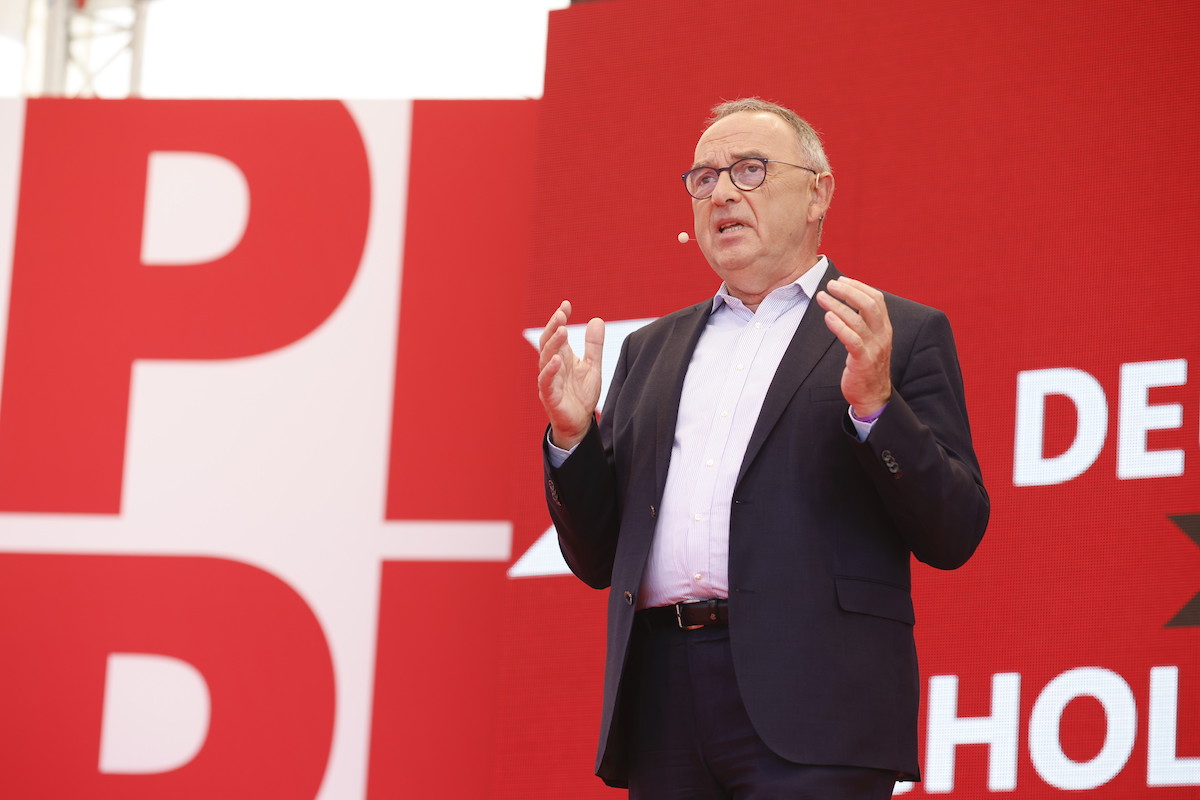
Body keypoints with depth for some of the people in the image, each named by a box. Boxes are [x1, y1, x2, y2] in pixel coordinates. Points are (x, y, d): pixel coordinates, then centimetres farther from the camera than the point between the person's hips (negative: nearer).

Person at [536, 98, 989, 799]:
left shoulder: (904, 334, 7)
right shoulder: (653, 349, 21)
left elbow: (955, 536, -1)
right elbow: (599, 559, 19)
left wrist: (873, 406, -14)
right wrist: (573, 436, 3)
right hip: (662, 705, 4)